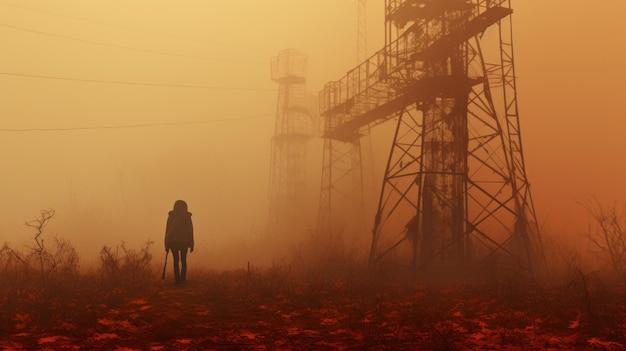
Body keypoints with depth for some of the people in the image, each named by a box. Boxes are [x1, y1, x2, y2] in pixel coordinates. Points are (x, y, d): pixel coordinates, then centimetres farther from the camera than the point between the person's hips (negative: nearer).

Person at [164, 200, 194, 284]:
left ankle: (177, 279, -1)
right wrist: (191, 245, 4)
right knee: (183, 260, 10)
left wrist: (166, 245, 5)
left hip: (173, 242, 0)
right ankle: (182, 279, 2)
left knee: (176, 260, 7)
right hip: (184, 242, 0)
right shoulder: (187, 217, 2)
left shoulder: (170, 217, 3)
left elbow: (167, 231, 2)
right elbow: (190, 231, 0)